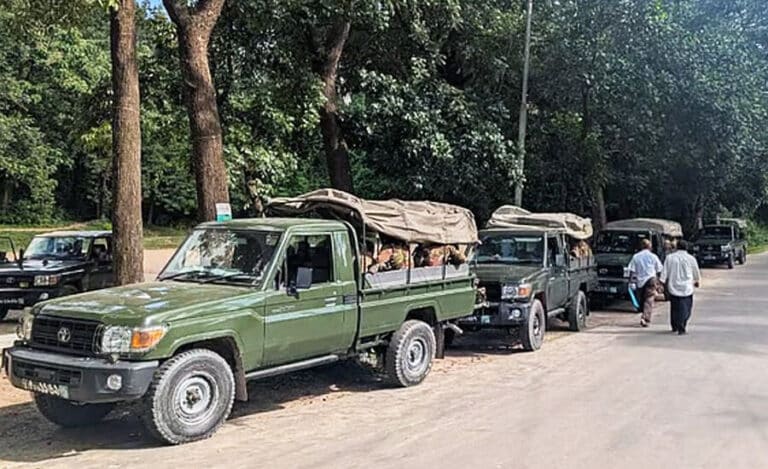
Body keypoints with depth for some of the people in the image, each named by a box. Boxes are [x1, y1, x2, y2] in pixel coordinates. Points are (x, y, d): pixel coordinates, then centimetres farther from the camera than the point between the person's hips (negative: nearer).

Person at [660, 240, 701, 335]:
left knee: (674, 307, 14)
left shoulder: (669, 257, 3)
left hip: (673, 287, 2)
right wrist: (697, 281, 30)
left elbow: (664, 272, 0)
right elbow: (696, 273, 13)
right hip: (686, 288, -2)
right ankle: (681, 329, -13)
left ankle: (674, 327, 24)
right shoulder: (691, 258, 1)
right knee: (685, 308, -2)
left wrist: (663, 282, 5)